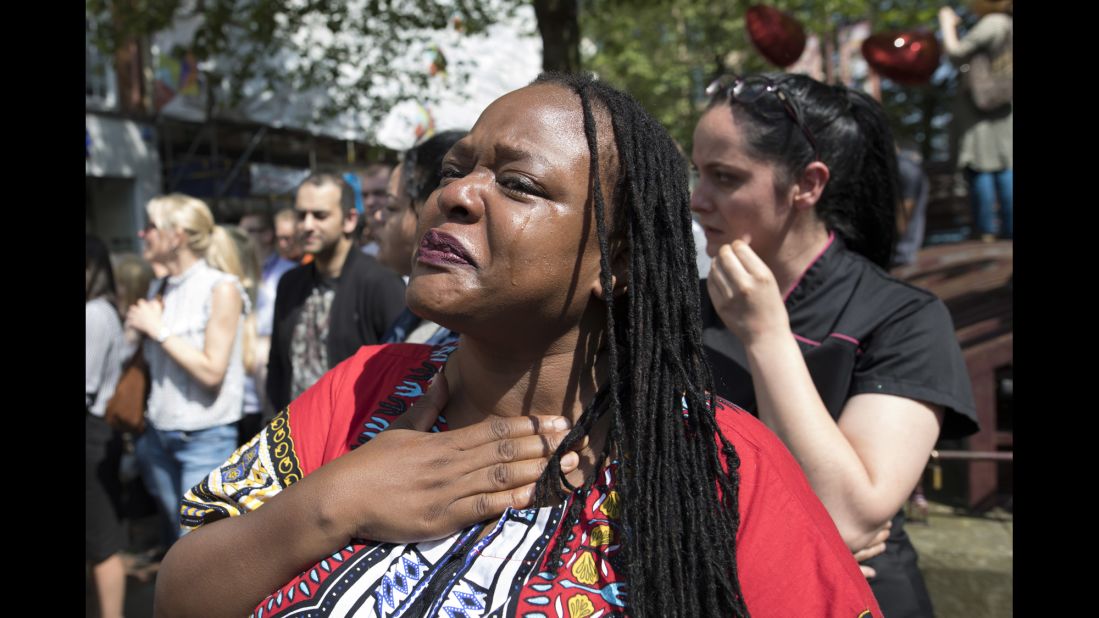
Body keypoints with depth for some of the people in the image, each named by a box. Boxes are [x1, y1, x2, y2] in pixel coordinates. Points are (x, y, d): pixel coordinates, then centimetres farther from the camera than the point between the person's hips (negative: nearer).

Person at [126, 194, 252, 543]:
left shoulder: (222, 288, -11)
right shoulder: (160, 289, 8)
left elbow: (211, 371, -16)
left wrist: (159, 330, -12)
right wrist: (141, 327, 3)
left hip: (205, 438, -6)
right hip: (159, 435, 6)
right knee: (179, 539, 15)